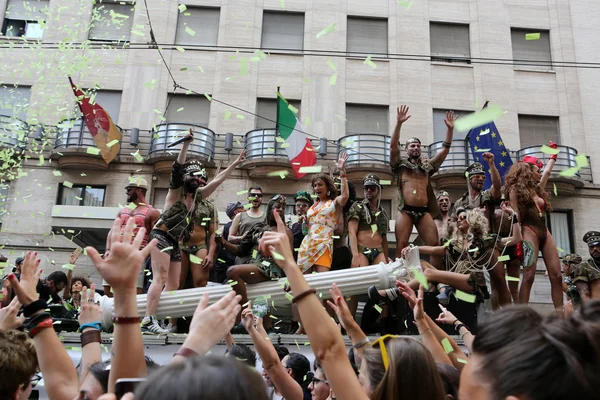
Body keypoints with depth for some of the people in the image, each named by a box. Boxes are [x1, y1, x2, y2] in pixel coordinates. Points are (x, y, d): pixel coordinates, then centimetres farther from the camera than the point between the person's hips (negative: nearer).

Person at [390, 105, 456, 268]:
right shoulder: (400, 165, 13)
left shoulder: (427, 165, 23)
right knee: (401, 245, -12)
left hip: (424, 211, 3)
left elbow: (445, 150, 19)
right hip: (405, 211, -3)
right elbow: (393, 147, -2)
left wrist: (450, 129, 8)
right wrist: (399, 123, -12)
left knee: (435, 244, -5)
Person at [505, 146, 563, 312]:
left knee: (556, 276, 0)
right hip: (530, 233, -8)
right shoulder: (515, 189, 0)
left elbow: (547, 172, 38)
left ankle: (560, 314, 2)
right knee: (529, 276, -16)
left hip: (545, 233, 8)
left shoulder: (537, 188, 21)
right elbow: (515, 217, -8)